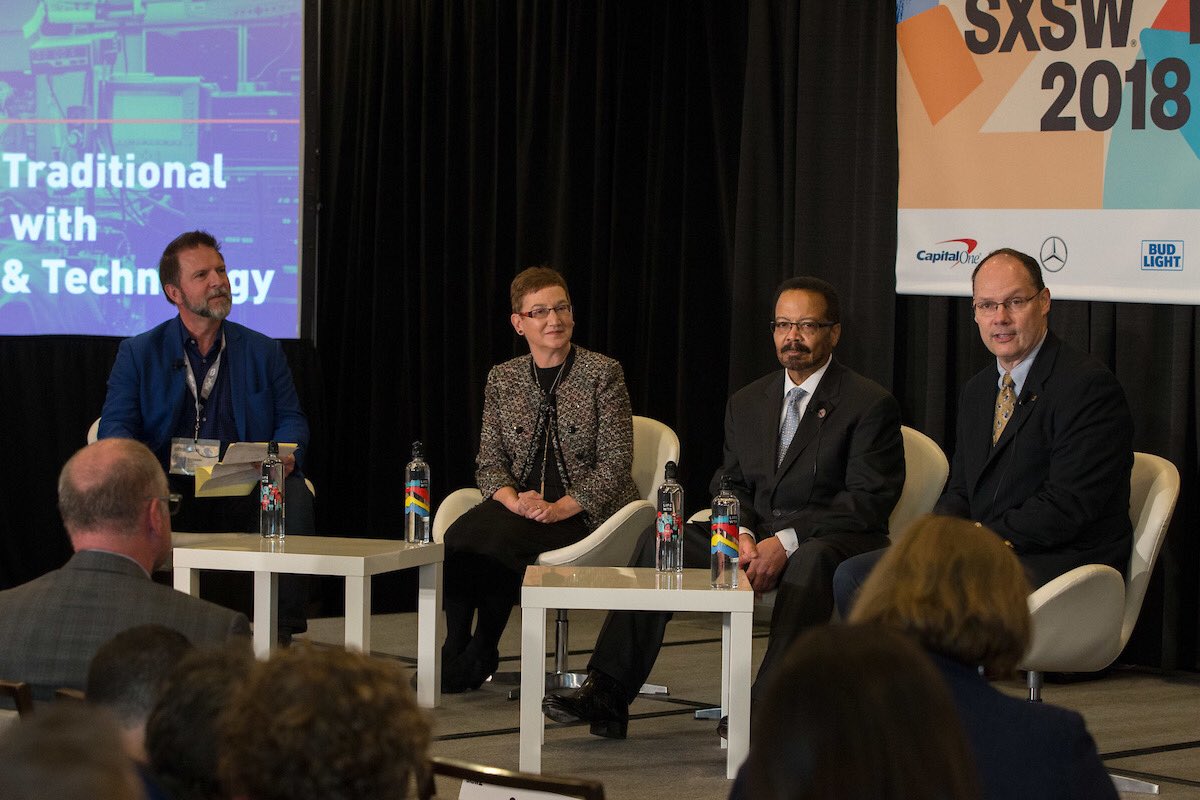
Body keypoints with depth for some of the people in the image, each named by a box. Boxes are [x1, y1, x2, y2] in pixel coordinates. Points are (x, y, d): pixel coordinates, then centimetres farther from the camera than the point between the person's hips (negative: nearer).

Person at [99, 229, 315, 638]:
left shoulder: (262, 351, 18)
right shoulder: (139, 353, 13)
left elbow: (291, 419, 14)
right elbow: (116, 424, 4)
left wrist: (286, 455, -11)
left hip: (244, 491, 1)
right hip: (171, 489, -1)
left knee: (295, 496, -31)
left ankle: (281, 635, -29)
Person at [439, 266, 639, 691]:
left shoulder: (603, 374, -2)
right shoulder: (502, 378, 11)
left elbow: (615, 464, -7)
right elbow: (489, 462, 9)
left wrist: (558, 509, -19)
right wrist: (514, 499, -14)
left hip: (582, 512, -4)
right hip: (519, 505, 4)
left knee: (500, 539, -31)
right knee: (458, 538, -28)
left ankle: (481, 656, -14)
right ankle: (454, 652, -19)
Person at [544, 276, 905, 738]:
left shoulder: (871, 405, -3)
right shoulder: (746, 404, 16)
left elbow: (870, 500, -12)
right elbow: (730, 484, 15)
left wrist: (786, 541, -21)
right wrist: (741, 534, -9)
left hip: (831, 541, -5)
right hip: (756, 534, 6)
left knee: (812, 560, -40)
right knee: (659, 540, -13)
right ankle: (606, 696, -19)